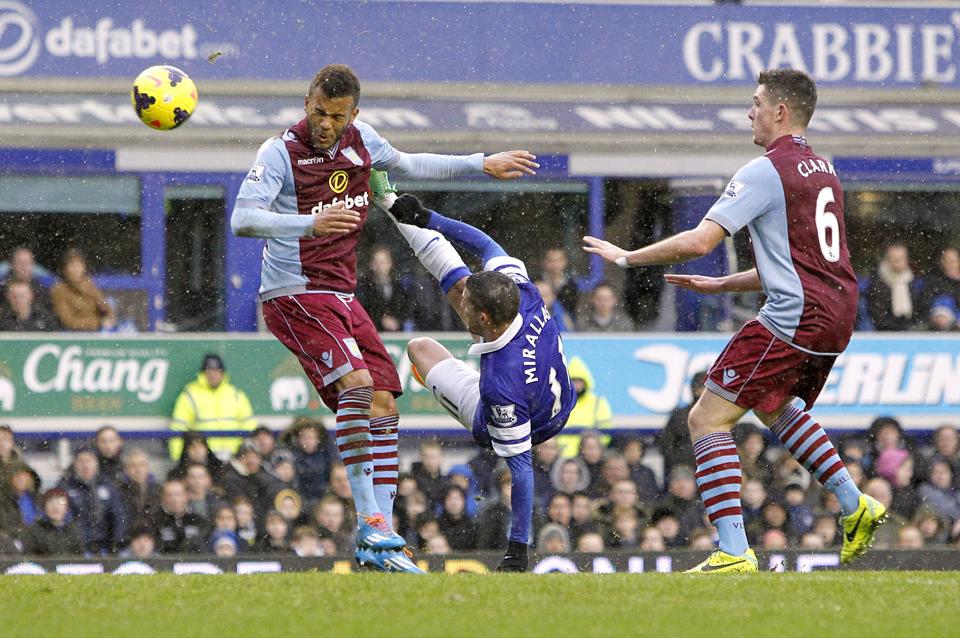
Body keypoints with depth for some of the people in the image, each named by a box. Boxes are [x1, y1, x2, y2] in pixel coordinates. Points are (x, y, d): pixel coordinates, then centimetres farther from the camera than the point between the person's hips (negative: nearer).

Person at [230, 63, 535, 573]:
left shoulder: (361, 140, 6)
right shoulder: (280, 152, -14)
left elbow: (408, 164, 28)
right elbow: (242, 219, -26)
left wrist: (481, 165, 28)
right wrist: (309, 224, -40)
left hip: (342, 297, 8)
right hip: (294, 295, -8)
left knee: (383, 404, 1)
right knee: (356, 381, -26)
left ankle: (378, 544, 5)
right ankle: (369, 523, -25)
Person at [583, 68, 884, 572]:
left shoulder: (766, 171, -10)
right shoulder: (823, 171, 18)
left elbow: (700, 241, -17)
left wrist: (627, 257, -5)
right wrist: (722, 285, 26)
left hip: (795, 319, -9)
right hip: (838, 313, 9)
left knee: (708, 418, -6)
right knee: (778, 410, 33)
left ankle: (734, 552, -15)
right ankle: (855, 506, 28)